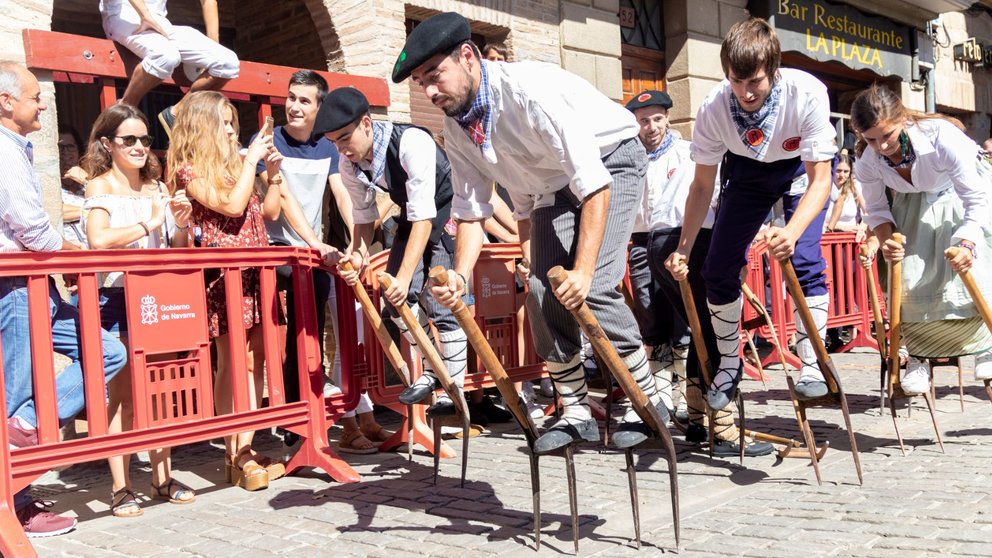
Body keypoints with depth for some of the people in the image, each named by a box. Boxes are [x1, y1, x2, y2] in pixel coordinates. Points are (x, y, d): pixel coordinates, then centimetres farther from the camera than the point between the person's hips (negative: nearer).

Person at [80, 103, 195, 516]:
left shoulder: (156, 188, 14)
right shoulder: (100, 187, -1)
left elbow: (178, 250, 17)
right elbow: (98, 239, -19)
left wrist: (181, 224, -2)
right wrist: (147, 224, -14)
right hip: (116, 299, -5)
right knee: (121, 397, -3)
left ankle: (162, 478, 17)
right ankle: (120, 488, 3)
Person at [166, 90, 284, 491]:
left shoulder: (232, 166, 20)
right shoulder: (190, 171, -3)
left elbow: (267, 210, 22)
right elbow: (232, 206, -15)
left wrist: (274, 172, 10)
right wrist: (251, 161, -7)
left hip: (254, 272, 8)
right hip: (224, 274, -7)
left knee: (255, 358, 5)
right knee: (231, 361, -6)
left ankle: (247, 450, 11)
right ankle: (236, 457, 0)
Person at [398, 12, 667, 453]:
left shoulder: (530, 89, -33)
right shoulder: (456, 127, -9)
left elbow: (594, 185, -33)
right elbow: (470, 209, -3)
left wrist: (583, 269, -35)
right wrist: (460, 274, -19)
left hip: (609, 165, -7)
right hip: (551, 186, 7)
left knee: (593, 288, -20)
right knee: (543, 291, -5)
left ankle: (647, 402, -1)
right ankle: (575, 414, 9)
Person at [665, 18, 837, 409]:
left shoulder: (807, 94, -36)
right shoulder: (713, 108, -30)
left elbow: (820, 181, -31)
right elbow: (702, 185, -18)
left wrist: (792, 231, -49)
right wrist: (683, 250, -26)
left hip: (803, 168, -2)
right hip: (748, 170, 3)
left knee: (804, 259, -21)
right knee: (718, 267, -4)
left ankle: (812, 366, -6)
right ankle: (728, 366, 14)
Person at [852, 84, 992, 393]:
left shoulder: (941, 135, -38)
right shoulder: (867, 163, -25)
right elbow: (876, 209, -10)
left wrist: (967, 243, -47)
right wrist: (883, 238, -32)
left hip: (961, 192, -3)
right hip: (915, 202, 3)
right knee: (909, 279, -11)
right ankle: (918, 355, 8)